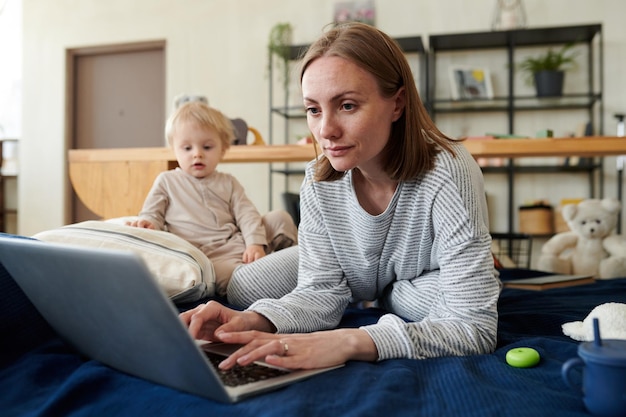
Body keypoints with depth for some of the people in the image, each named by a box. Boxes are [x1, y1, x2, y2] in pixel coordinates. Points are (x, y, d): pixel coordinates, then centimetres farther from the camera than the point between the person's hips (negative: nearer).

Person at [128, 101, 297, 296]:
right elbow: (152, 213, 11)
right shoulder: (167, 181, 15)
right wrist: (147, 223, -16)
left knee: (280, 218, -6)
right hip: (203, 253, -4)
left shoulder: (228, 183, 19)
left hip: (237, 242, 4)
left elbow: (247, 214, 9)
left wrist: (255, 243, -10)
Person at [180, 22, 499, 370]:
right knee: (243, 291, -4)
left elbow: (476, 327, -43)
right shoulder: (319, 181, -23)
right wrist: (255, 322, -42)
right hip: (357, 272, 4)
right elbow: (322, 289, -21)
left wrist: (351, 342, -57)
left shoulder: (448, 175, -39)